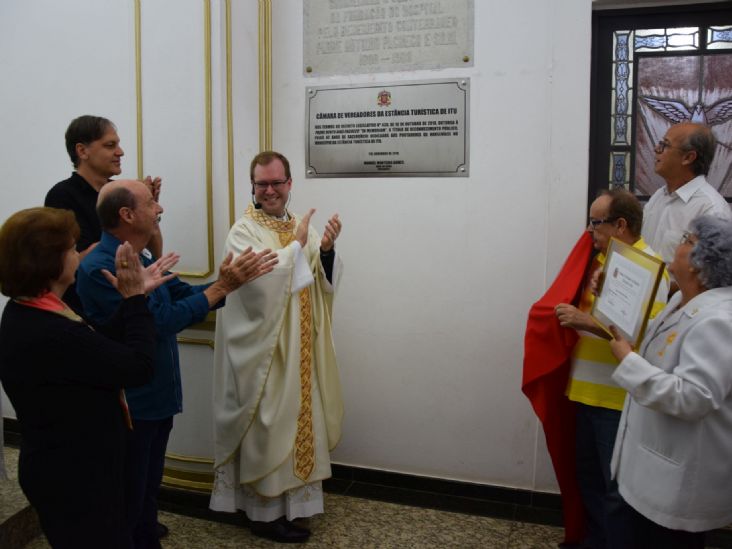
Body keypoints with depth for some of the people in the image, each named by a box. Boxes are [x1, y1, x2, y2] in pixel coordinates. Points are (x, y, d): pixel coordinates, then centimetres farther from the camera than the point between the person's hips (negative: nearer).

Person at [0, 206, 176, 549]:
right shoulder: (52, 334, -32)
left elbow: (105, 349, 3)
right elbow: (139, 367, -23)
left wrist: (132, 298, -1)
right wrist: (135, 300, -14)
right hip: (73, 478, -10)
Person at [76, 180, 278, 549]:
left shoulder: (141, 259, 7)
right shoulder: (100, 268, -23)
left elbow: (185, 295, 11)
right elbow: (159, 322, -27)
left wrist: (231, 281, -4)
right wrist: (221, 287, -23)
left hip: (157, 397, 9)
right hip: (128, 404, -9)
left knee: (148, 489, 24)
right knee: (127, 500, 9)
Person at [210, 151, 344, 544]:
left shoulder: (300, 226, 8)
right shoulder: (243, 232, -12)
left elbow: (324, 283, 2)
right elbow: (261, 283, -26)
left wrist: (326, 250, -17)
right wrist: (297, 244, -23)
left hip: (299, 347, 7)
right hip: (263, 349, -7)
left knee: (296, 419, 16)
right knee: (268, 426, 2)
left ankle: (291, 498, 34)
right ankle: (265, 512, 18)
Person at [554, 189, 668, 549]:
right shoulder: (602, 258, 10)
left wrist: (586, 322, -28)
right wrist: (571, 314, 8)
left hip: (619, 398, -9)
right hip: (589, 390, 9)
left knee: (617, 486, 4)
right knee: (588, 477, 20)